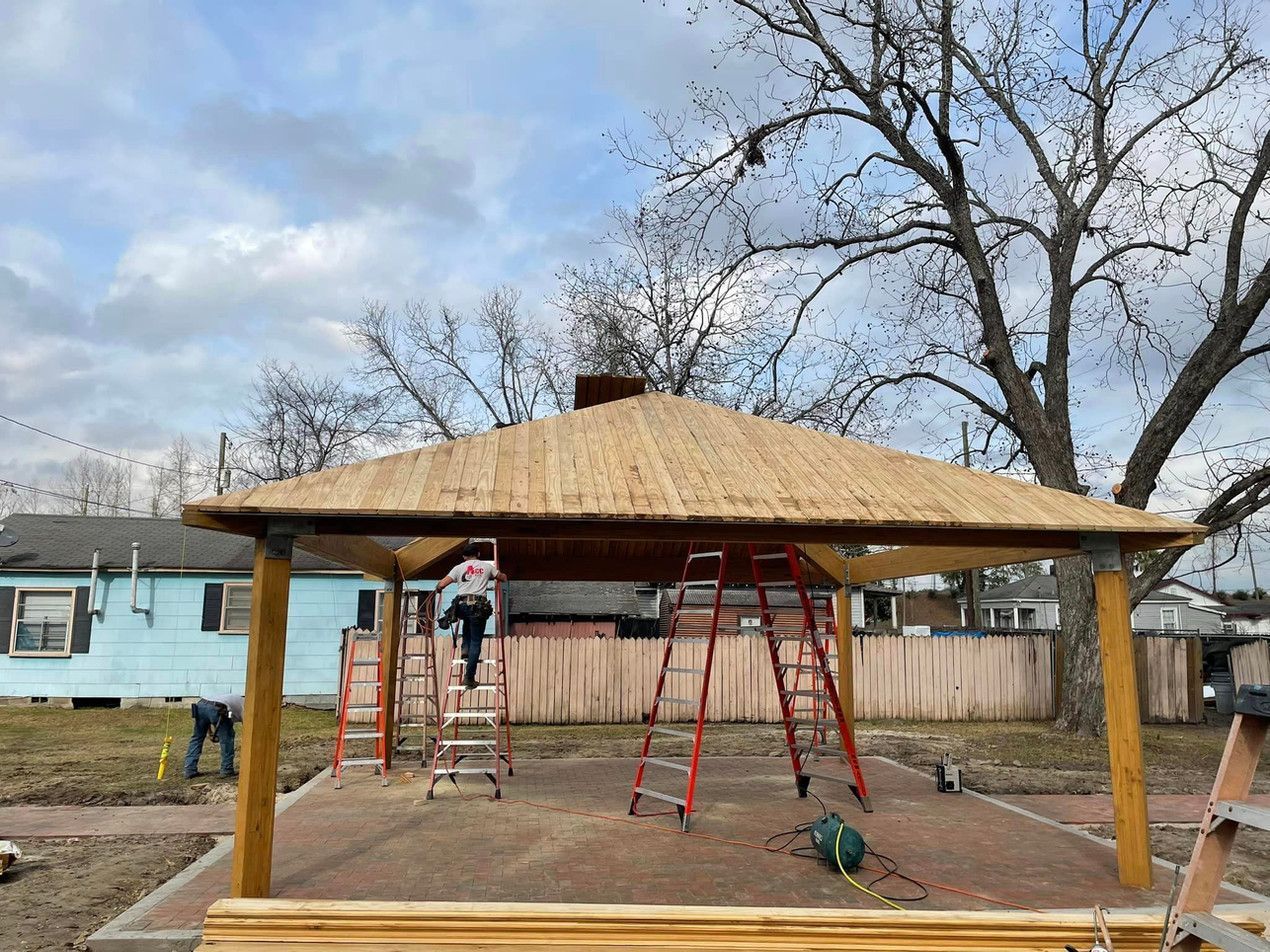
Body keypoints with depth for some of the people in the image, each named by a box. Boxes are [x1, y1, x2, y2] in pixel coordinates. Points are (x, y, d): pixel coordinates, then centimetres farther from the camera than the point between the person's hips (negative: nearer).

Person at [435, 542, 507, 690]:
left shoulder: (459, 568, 13)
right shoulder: (487, 566, 14)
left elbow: (441, 585, 8)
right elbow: (504, 578, 28)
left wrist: (438, 590, 32)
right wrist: (496, 571, 49)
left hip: (462, 605, 2)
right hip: (479, 606, -2)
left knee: (467, 621, 38)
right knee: (476, 642, 3)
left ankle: (465, 649, 20)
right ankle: (469, 677, -3)